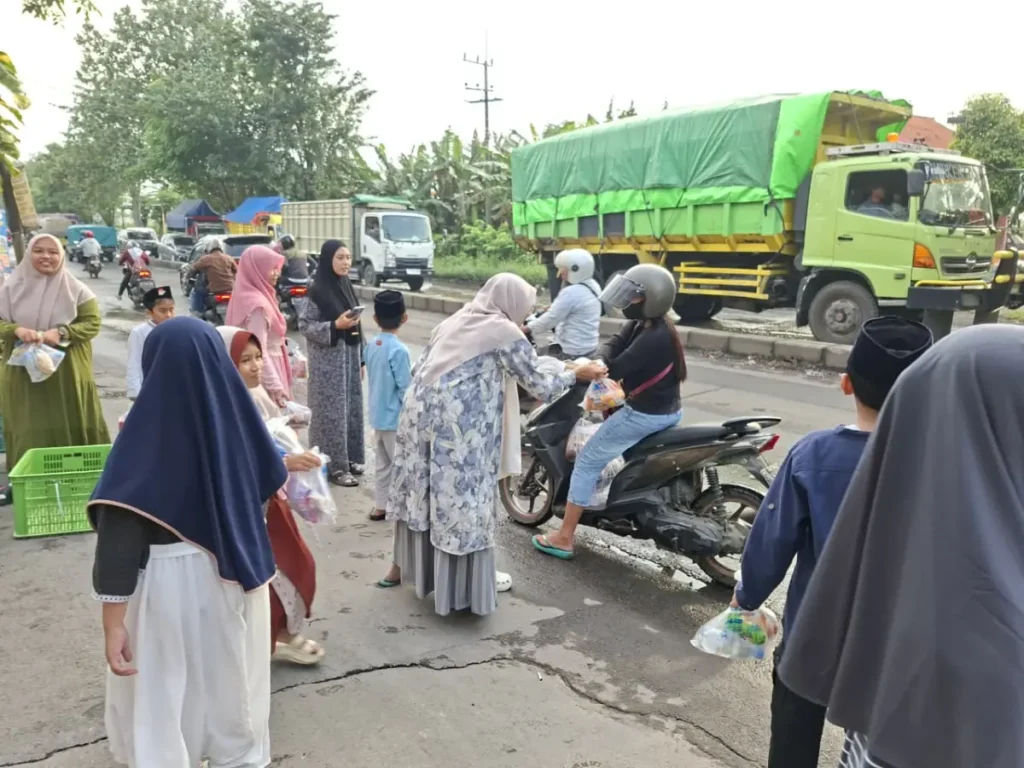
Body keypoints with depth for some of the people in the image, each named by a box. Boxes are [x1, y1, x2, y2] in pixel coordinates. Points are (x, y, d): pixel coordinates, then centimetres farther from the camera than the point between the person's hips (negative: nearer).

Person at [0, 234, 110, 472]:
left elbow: (92, 323, -3)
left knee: (69, 433, 2)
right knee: (29, 436, 3)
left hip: (66, 376, -1)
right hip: (23, 375, 1)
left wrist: (62, 332, -19)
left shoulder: (75, 289, 1)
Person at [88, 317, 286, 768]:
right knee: (232, 680, 22)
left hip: (170, 581, -4)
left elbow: (119, 536, -20)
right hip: (234, 575, 5)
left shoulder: (147, 432, -20)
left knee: (161, 692, 14)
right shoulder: (236, 415, -8)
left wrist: (113, 624, -15)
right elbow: (269, 483, 7)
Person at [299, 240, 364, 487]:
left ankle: (349, 458, 25)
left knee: (351, 407, 12)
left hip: (350, 354, 7)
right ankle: (334, 466, 7)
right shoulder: (317, 290, -12)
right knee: (332, 410, -1)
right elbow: (304, 325, -12)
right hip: (328, 359, -7)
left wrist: (361, 359, 15)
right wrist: (335, 326, -23)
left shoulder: (346, 286, 9)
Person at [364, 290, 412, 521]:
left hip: (378, 415, 7)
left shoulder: (371, 346, 1)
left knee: (383, 463, 17)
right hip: (395, 418, -7)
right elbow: (405, 388, -19)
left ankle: (380, 506, 24)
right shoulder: (399, 350, -22)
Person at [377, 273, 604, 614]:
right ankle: (474, 580, 21)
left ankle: (403, 565, 33)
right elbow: (541, 387, 1)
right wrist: (575, 375, 17)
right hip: (460, 428, -7)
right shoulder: (506, 333, -3)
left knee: (420, 491, 19)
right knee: (464, 498, 6)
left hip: (420, 415, 7)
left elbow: (418, 368, 19)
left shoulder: (454, 321, 17)